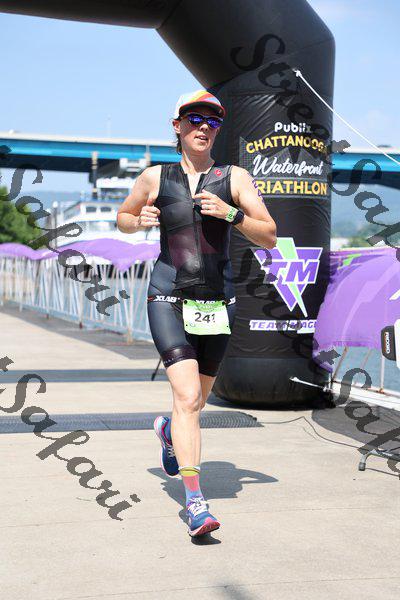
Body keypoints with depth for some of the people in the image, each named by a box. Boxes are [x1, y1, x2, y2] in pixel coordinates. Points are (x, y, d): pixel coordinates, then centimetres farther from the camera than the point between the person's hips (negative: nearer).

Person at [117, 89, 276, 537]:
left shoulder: (234, 178, 2)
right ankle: (194, 501, -13)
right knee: (188, 398, -18)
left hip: (217, 302, 2)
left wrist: (230, 213, -17)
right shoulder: (155, 178, 4)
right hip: (168, 298, -2)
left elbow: (269, 237, -1)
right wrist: (140, 221, -4)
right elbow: (122, 218, 19)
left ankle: (169, 431, 53)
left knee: (196, 401, 17)